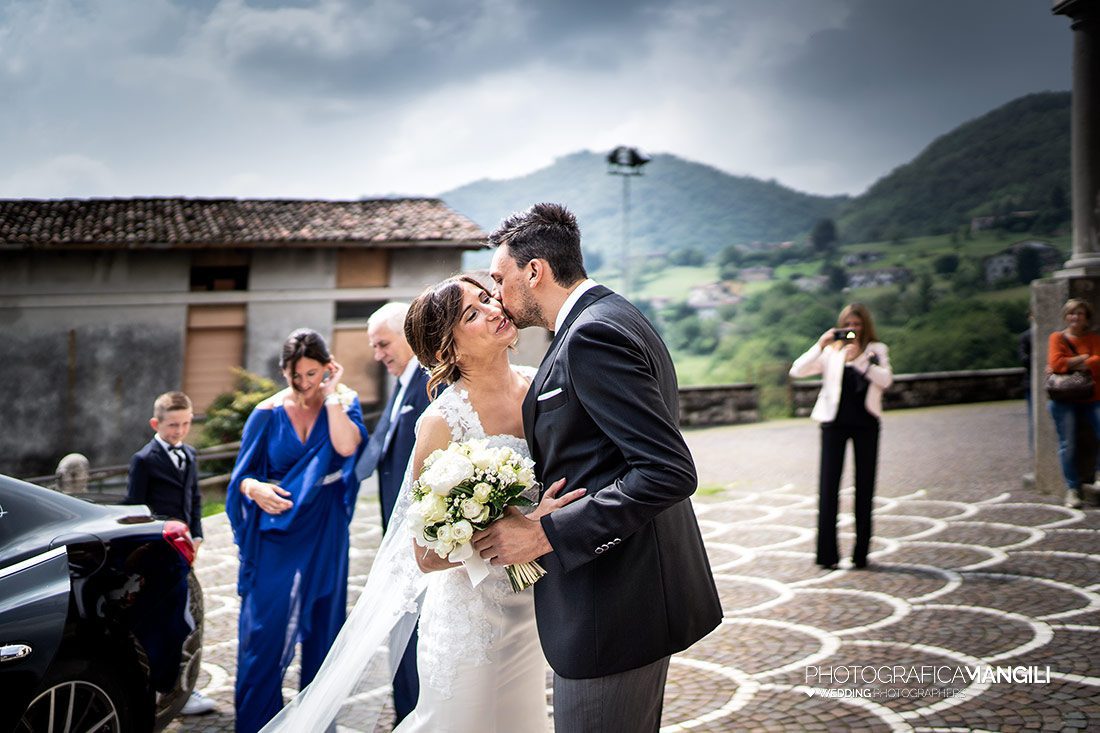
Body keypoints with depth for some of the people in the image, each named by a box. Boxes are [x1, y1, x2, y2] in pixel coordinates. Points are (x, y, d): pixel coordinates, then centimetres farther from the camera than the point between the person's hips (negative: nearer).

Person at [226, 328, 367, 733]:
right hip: (276, 530, -1)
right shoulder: (268, 413, -2)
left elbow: (346, 446, -21)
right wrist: (255, 488, -21)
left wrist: (332, 394, -17)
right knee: (265, 626, -3)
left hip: (324, 532, 1)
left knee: (322, 622, 10)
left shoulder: (343, 401, -1)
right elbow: (243, 474, 0)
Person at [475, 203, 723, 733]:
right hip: (643, 592, 11)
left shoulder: (592, 335, -18)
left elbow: (668, 471, -25)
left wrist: (545, 532, -21)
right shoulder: (614, 319, 14)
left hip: (612, 608, -11)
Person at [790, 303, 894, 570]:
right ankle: (827, 553, -2)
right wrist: (820, 346, -13)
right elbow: (797, 370, -4)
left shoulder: (876, 350, 8)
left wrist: (858, 359, -18)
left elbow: (886, 379, -10)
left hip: (865, 422, 1)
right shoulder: (831, 351, 7)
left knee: (864, 487, 5)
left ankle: (861, 553, 12)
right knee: (828, 487, -4)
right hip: (834, 421, -1)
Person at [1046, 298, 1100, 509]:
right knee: (1067, 445, -4)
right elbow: (1056, 362, -9)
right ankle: (1072, 489, 4)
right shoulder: (1057, 337, 7)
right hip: (1064, 399, -1)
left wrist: (1068, 364, -11)